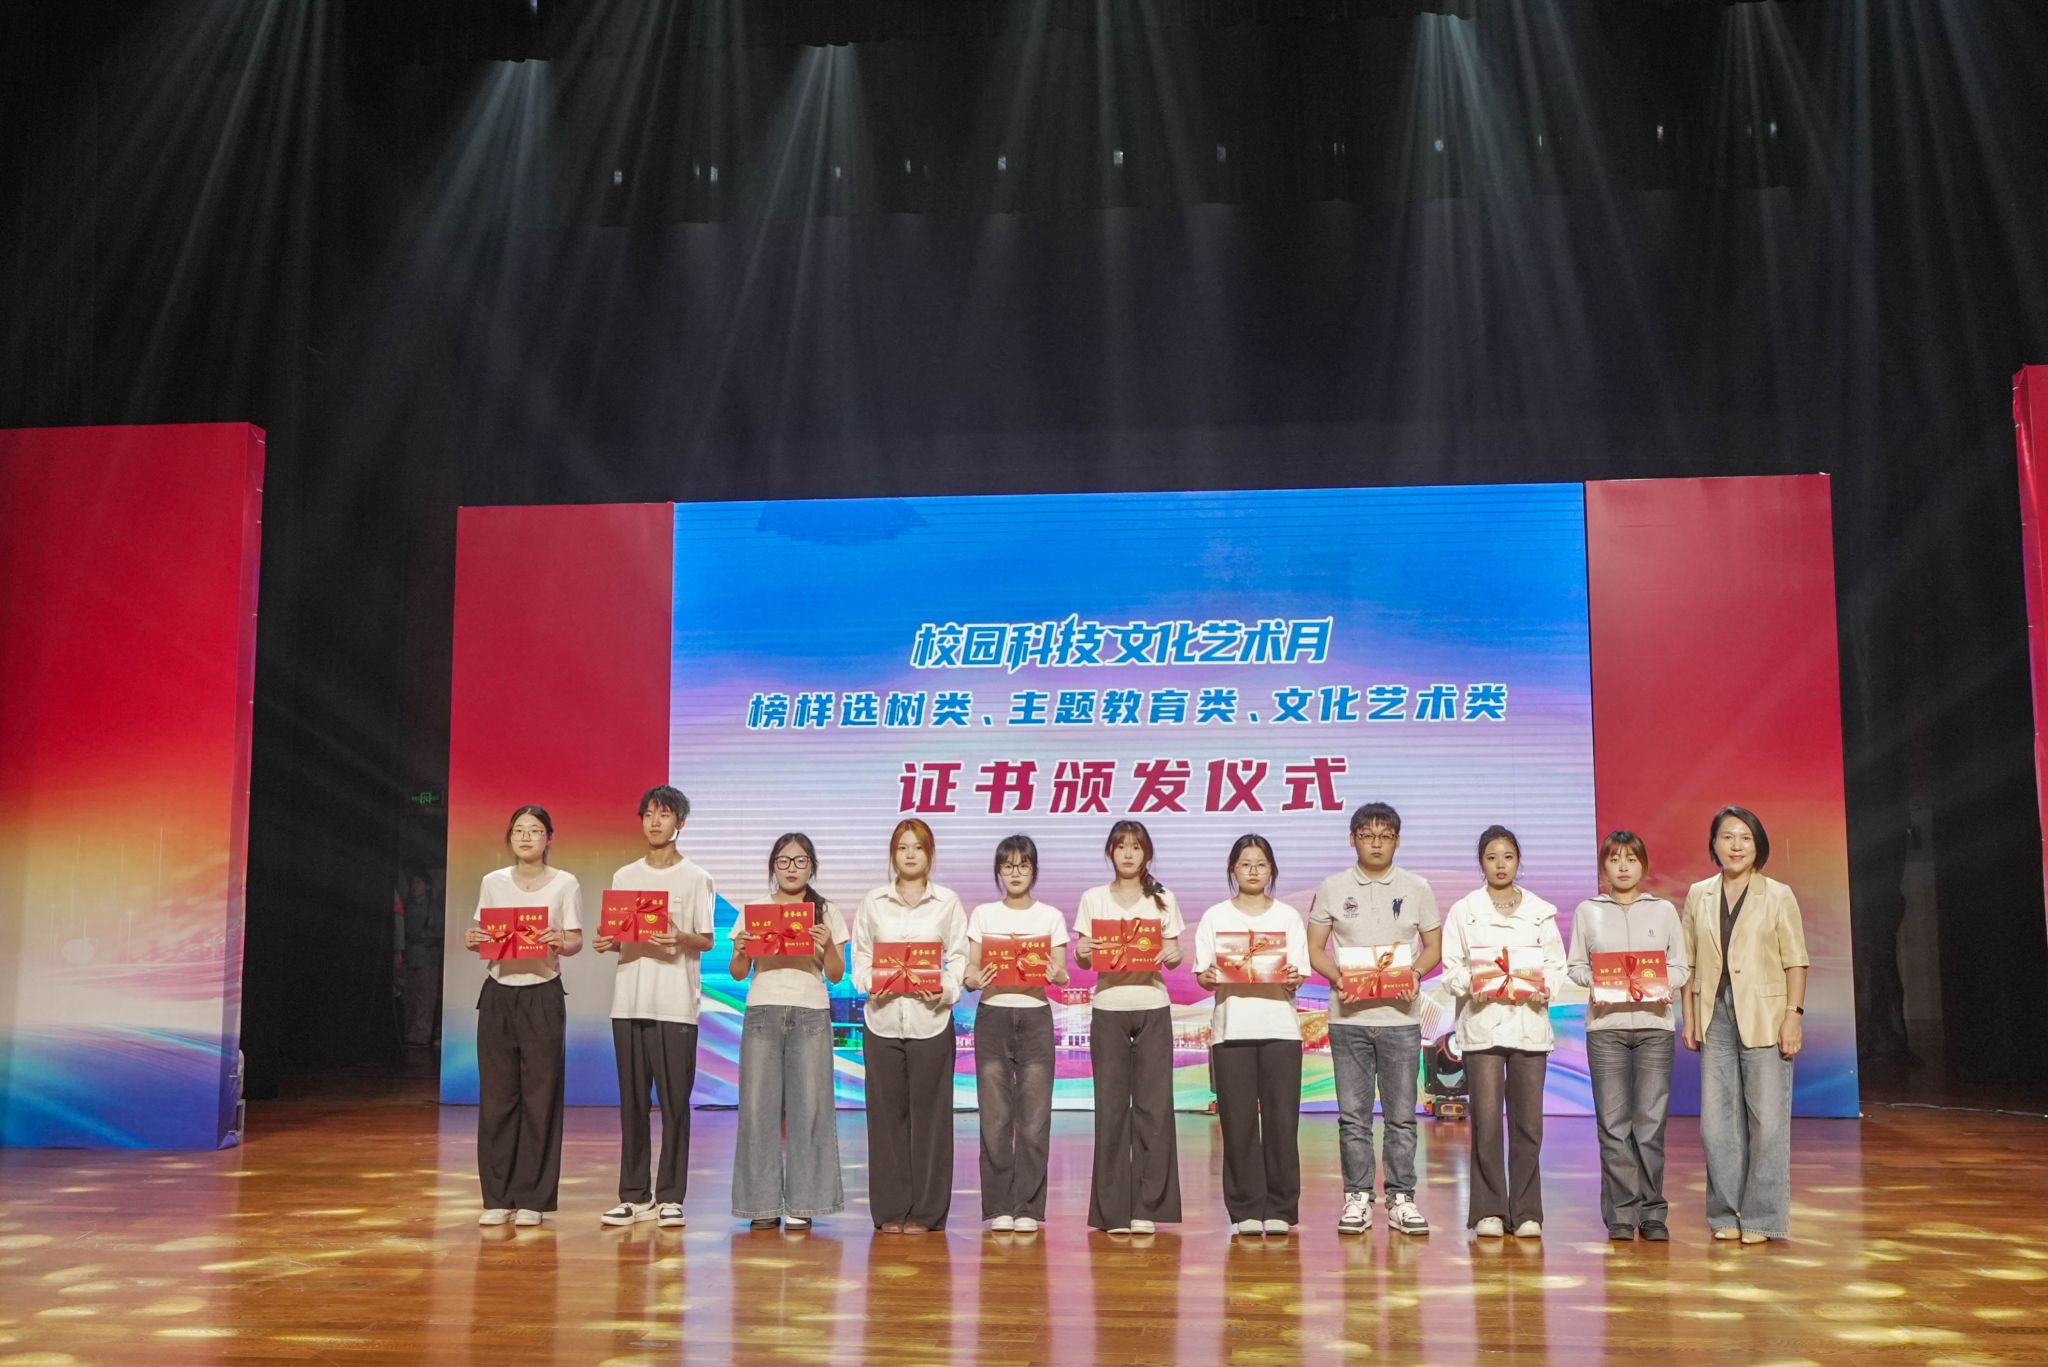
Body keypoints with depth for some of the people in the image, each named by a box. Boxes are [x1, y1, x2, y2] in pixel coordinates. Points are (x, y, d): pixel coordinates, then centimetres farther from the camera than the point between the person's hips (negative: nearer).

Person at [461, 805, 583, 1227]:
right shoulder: (492, 882, 7)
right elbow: (481, 936, 10)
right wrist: (473, 941, -12)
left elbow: (576, 941, -2)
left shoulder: (565, 883, 0)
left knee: (540, 1095, -1)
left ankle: (533, 1198, 7)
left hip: (543, 995, -2)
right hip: (498, 994, 2)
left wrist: (560, 943, -23)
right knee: (496, 1094, 3)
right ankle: (497, 1197, 11)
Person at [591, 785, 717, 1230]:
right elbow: (616, 937, 15)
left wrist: (679, 938, -20)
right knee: (632, 1100, 7)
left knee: (674, 1100, -2)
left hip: (676, 1003, -4)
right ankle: (634, 1194, 14)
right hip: (629, 1000, 4)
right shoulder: (624, 877, 14)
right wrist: (606, 944, -6)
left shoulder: (696, 878, 3)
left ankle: (670, 1196, 5)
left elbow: (707, 940, -1)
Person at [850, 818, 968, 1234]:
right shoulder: (873, 902, 11)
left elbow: (958, 957, 4)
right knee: (887, 1112, 3)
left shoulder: (947, 903, 8)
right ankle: (890, 1210, 10)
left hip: (931, 1018, -1)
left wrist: (945, 989, -14)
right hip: (883, 1017, 1)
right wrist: (872, 984, -10)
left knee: (929, 1112, 0)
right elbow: (860, 955, 8)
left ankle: (926, 1211, 8)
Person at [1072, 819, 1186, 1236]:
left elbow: (1174, 954, 6)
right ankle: (1112, 1210, 4)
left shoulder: (1162, 900, 9)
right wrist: (1083, 952, -18)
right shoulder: (1093, 899, 8)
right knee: (1111, 1106, -2)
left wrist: (1170, 955, -17)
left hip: (1153, 1008, 0)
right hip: (1108, 1009, 0)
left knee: (1154, 1105, -3)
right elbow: (1083, 957, 5)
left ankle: (1147, 1208, 3)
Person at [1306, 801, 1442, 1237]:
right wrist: (1337, 977, -13)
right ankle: (1357, 1197, 11)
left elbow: (1434, 947, 10)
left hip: (1400, 1016, 0)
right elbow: (1314, 949, 6)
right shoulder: (1332, 888, 5)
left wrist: (1415, 973, -10)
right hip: (1348, 1016, 0)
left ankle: (1402, 1199, 12)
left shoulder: (1417, 889, 7)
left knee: (1402, 1115, 3)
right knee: (1353, 1114, 3)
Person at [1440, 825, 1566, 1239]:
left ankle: (1527, 1212, 10)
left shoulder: (1540, 911, 11)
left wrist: (1544, 987, -11)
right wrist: (1470, 986, -15)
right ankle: (1488, 1211, 3)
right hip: (1482, 1022, -2)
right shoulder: (1464, 910, 6)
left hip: (1530, 1022, 2)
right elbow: (1451, 967, 3)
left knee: (1528, 1120, 1)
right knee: (1486, 1120, -6)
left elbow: (1556, 964, 9)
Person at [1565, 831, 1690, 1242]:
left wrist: (1661, 982, -10)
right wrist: (1594, 982, -11)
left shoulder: (1664, 910, 12)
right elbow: (1575, 965, 9)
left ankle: (1653, 1213, 6)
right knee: (1612, 1123, -2)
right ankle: (1621, 1215, 3)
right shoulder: (1588, 911, 11)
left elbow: (1681, 968, 10)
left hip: (1654, 1022, 0)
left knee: (1651, 1122, -3)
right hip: (1605, 1024, 0)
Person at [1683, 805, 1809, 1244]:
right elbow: (1689, 962, 10)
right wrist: (1689, 1019, 6)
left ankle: (1762, 1219, 9)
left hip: (1764, 1019, -3)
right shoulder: (1698, 896, 9)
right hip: (1715, 1017, 3)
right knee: (1716, 1122, 4)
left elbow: (1795, 961, -1)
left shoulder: (1778, 896, 1)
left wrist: (1794, 1015, -9)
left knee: (1768, 1121, -1)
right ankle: (1727, 1215, 16)